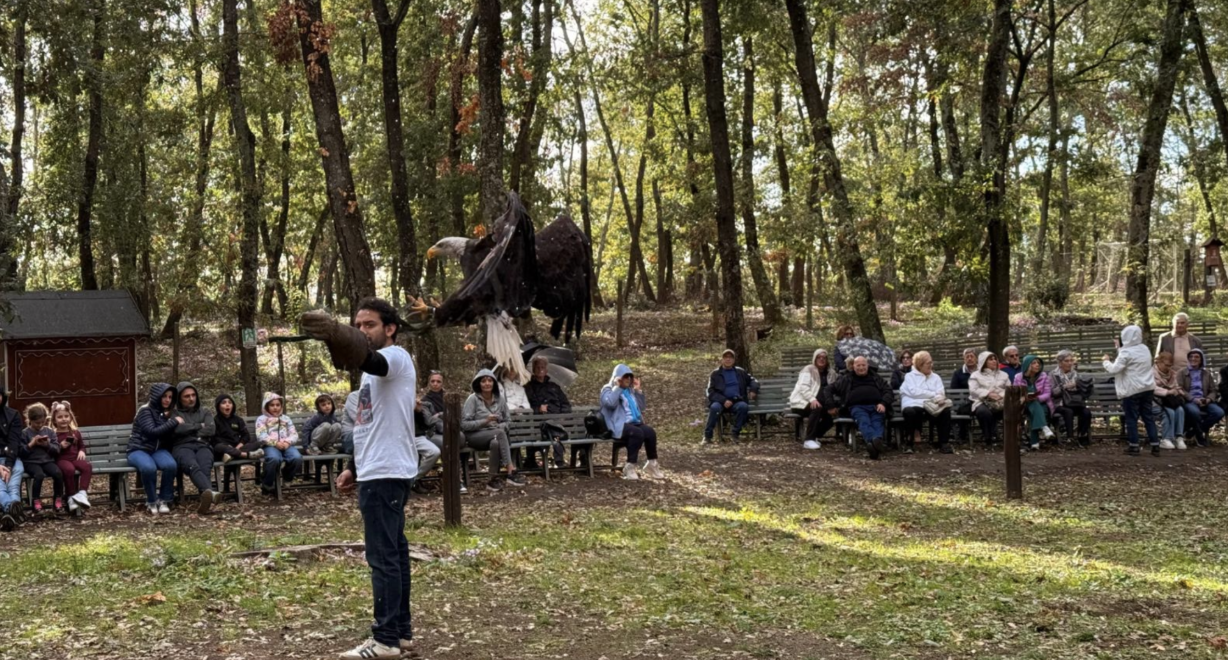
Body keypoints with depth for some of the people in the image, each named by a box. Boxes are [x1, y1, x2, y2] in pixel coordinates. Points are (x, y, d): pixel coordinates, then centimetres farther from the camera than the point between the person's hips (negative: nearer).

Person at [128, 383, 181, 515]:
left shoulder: (167, 412, 14)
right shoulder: (145, 410, -9)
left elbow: (170, 436, 12)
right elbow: (152, 432, -22)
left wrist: (169, 419, -3)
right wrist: (173, 422, -17)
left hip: (157, 449, 5)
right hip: (139, 449, -5)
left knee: (171, 465, -31)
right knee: (149, 468, -40)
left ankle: (163, 500, -15)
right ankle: (152, 501, -17)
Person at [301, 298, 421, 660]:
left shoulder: (396, 357, -10)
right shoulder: (377, 368, 22)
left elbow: (372, 361, -36)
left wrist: (344, 342, -56)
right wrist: (354, 467, 22)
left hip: (386, 473, -11)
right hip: (379, 471, 11)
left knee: (382, 557, -10)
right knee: (393, 553, 11)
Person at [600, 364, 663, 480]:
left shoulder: (630, 390, 24)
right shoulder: (608, 389, 5)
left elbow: (641, 408, 21)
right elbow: (610, 403, -18)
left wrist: (638, 390, 15)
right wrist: (617, 387, -10)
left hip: (635, 423, 6)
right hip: (619, 425, -6)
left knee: (650, 432, -23)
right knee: (637, 433, -34)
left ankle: (652, 464, -10)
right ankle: (630, 466, -26)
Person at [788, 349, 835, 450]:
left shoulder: (830, 373, 12)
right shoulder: (808, 370, -6)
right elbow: (803, 387, -19)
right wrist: (812, 399, -36)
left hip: (818, 403, 6)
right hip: (800, 402, -6)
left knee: (831, 416, -15)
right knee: (816, 409, -35)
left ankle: (814, 437, 3)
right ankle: (809, 440, -35)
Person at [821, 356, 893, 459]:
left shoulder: (876, 378, 31)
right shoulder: (846, 379, 29)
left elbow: (888, 391, 20)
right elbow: (828, 390, 27)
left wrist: (883, 404, -1)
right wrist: (831, 406, 12)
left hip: (875, 406, 2)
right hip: (857, 407, -2)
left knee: (878, 422, -35)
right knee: (863, 421, -38)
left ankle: (876, 441, -67)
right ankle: (873, 441, -69)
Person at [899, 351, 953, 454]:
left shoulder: (936, 377, 25)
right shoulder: (910, 376, 13)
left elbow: (941, 393, 9)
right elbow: (914, 392, -5)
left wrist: (938, 397, -17)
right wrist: (933, 395, -4)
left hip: (932, 407, 3)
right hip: (914, 405, -3)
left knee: (945, 410, -29)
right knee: (910, 412, -39)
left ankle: (944, 443, -21)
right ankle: (908, 443, -19)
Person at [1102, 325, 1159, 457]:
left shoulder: (1126, 352, -14)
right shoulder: (1145, 349, 10)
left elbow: (1114, 369, -16)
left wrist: (1106, 361, 3)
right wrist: (1119, 350, 31)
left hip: (1132, 390, -7)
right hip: (1147, 388, 7)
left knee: (1131, 418, 2)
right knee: (1149, 417, 9)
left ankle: (1134, 446, 4)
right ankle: (1155, 446, 7)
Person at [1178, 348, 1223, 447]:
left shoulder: (1207, 374, 19)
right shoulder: (1182, 373, 7)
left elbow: (1213, 390, 15)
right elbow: (1180, 390, -5)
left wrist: (1209, 399, -9)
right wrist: (1193, 399, -19)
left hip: (1204, 401, 4)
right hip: (1189, 401, -4)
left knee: (1219, 412, -26)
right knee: (1194, 411, -40)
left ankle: (1194, 430, -9)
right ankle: (1200, 436, -14)